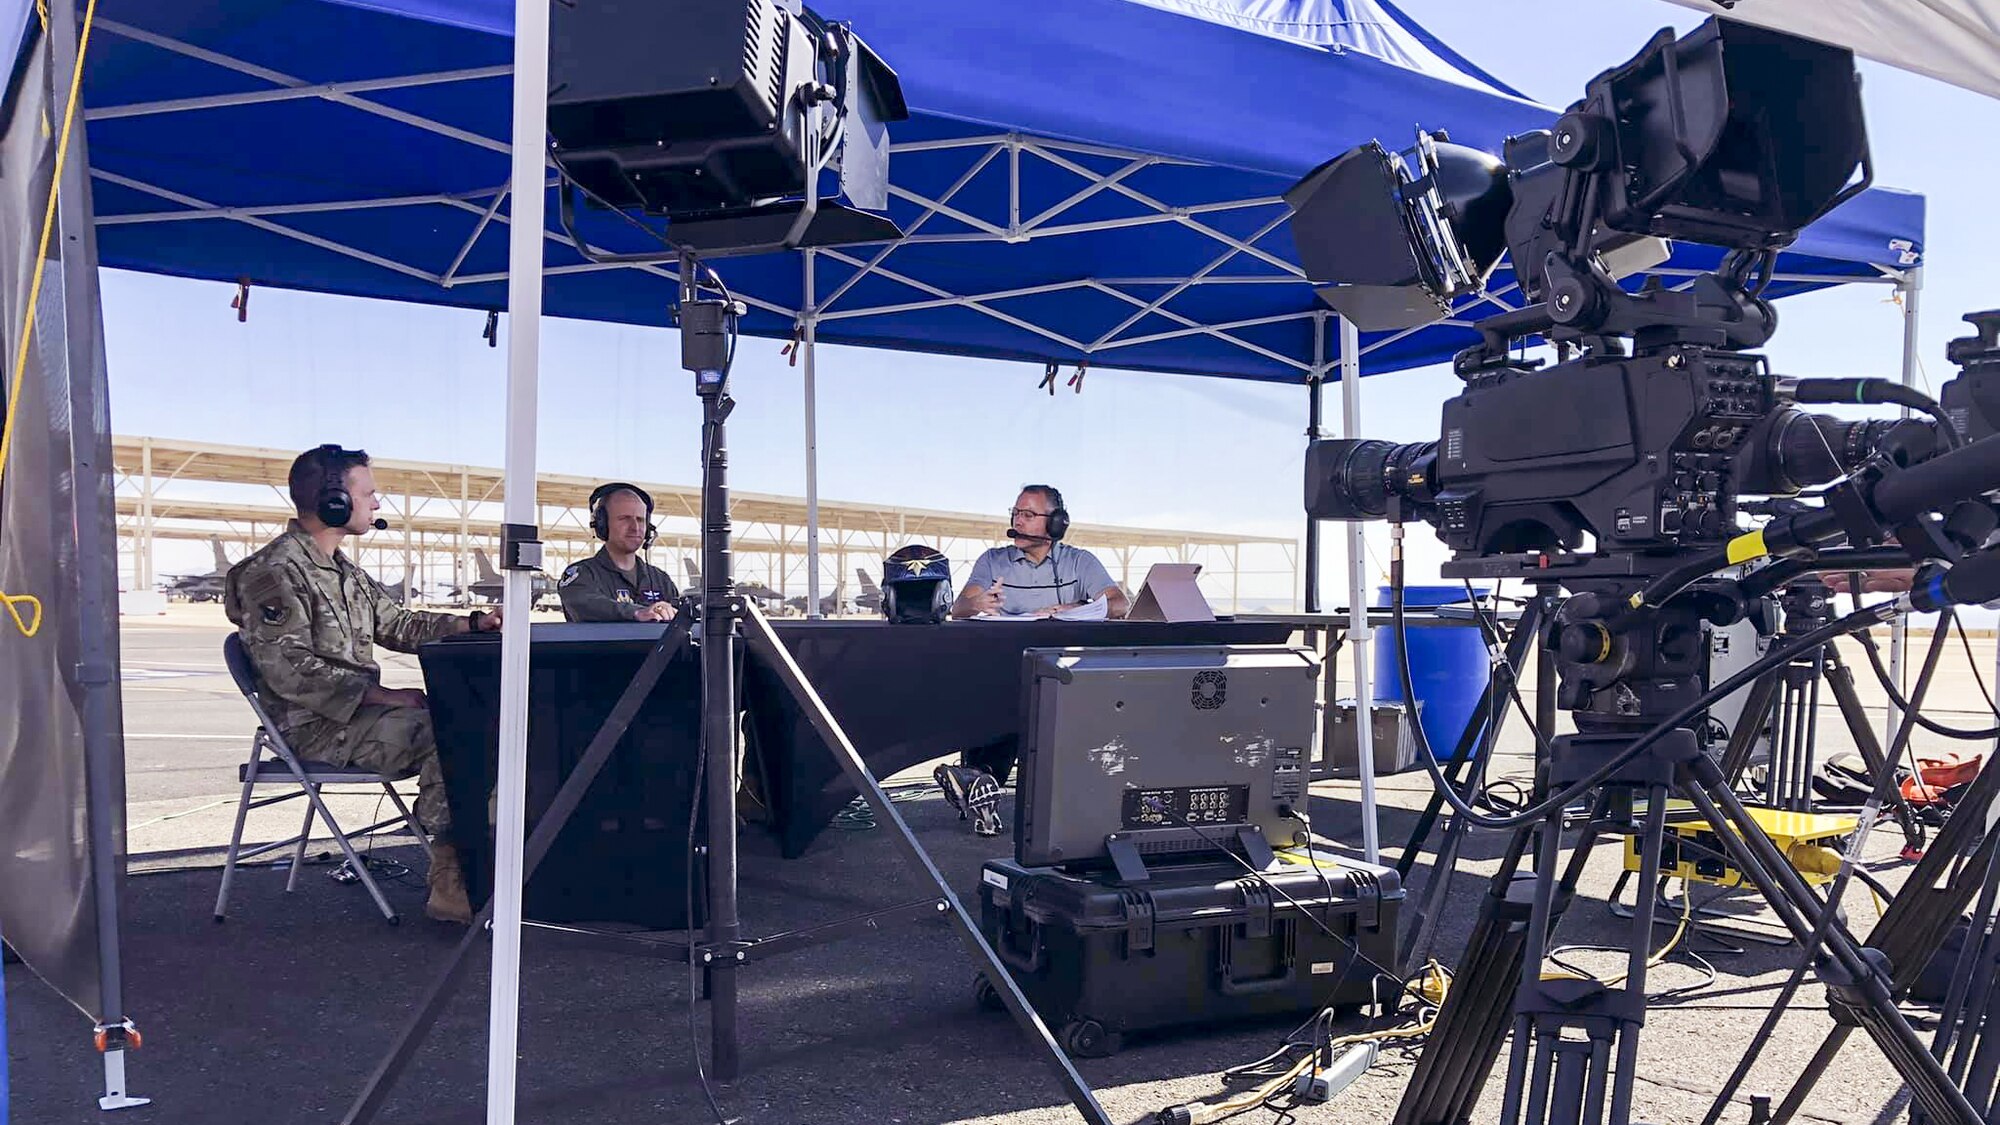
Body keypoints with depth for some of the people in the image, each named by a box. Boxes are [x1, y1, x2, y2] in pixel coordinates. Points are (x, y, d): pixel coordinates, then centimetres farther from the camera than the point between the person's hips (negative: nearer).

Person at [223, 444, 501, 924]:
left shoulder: (345, 572, 18)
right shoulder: (275, 572, -13)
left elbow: (398, 624, 22)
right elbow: (290, 669, -22)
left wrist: (473, 622, 7)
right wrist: (381, 695, -26)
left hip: (356, 710, 9)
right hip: (315, 726, -9)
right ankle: (450, 886, -22)